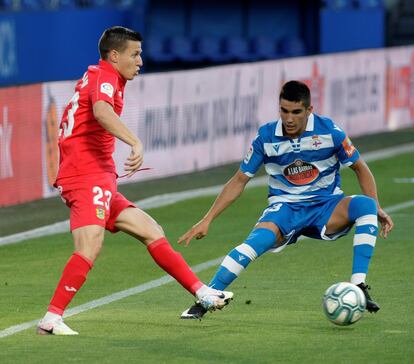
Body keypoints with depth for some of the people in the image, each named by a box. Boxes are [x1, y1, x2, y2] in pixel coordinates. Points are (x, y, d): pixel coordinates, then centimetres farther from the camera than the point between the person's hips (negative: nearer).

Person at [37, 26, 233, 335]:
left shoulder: (97, 76, 22)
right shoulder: (103, 76, -8)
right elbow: (101, 111, -31)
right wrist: (136, 143, -43)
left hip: (101, 181, 11)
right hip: (87, 178, -11)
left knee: (152, 232, 12)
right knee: (90, 246, -27)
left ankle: (201, 292, 16)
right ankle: (52, 319, -29)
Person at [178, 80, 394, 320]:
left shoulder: (329, 131, -10)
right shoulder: (266, 137, -7)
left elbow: (361, 169, 3)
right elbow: (239, 181, 2)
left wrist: (377, 209, -9)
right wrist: (207, 220, -2)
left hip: (327, 207, 0)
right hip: (285, 208, 0)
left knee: (365, 205, -31)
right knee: (259, 239, -33)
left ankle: (359, 288, -27)